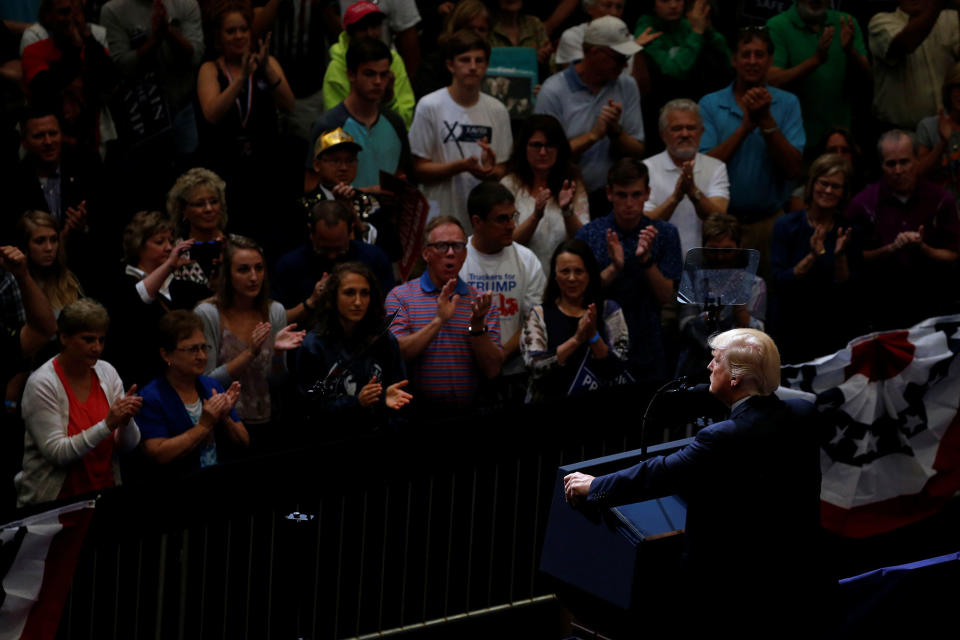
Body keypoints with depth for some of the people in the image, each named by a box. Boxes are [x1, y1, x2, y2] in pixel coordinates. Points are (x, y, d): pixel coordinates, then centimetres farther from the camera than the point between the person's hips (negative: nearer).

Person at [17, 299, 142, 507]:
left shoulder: (107, 373, 6)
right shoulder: (41, 384, -10)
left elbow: (127, 447, 6)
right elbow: (56, 453, -17)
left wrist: (126, 420, -15)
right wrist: (107, 425, -24)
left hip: (105, 495, 6)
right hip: (51, 502, -5)